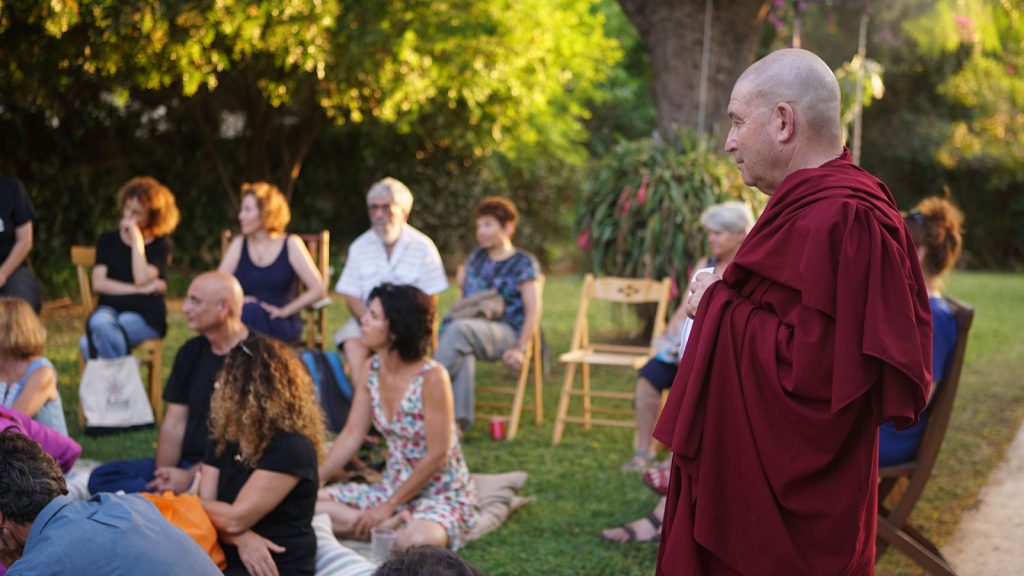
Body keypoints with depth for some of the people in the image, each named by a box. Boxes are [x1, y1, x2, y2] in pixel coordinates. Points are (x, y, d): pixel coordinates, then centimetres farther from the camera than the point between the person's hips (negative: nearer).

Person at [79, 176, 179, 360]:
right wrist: (141, 290, -8)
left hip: (145, 317, -3)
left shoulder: (161, 245, 7)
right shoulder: (108, 239, 15)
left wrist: (137, 239, -5)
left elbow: (142, 280, -11)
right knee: (99, 323, -37)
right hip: (109, 308, 3)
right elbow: (99, 283, 1)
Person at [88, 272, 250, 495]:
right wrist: (164, 473, -7)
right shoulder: (191, 352, 14)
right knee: (101, 478, -7)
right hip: (186, 461, 8)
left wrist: (190, 477, -19)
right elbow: (174, 423, 10)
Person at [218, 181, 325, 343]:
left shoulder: (291, 245, 4)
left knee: (250, 310, -36)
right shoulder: (239, 244, 15)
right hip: (242, 321, 3)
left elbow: (318, 289, -4)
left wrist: (283, 311, -11)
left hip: (282, 326, -3)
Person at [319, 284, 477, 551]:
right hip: (392, 487, 7)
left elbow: (437, 456, -21)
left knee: (419, 540, -40)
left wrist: (389, 507, -18)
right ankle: (394, 524, -12)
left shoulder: (431, 377, -22)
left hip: (442, 494, -7)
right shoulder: (372, 369, -2)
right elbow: (351, 435, 2)